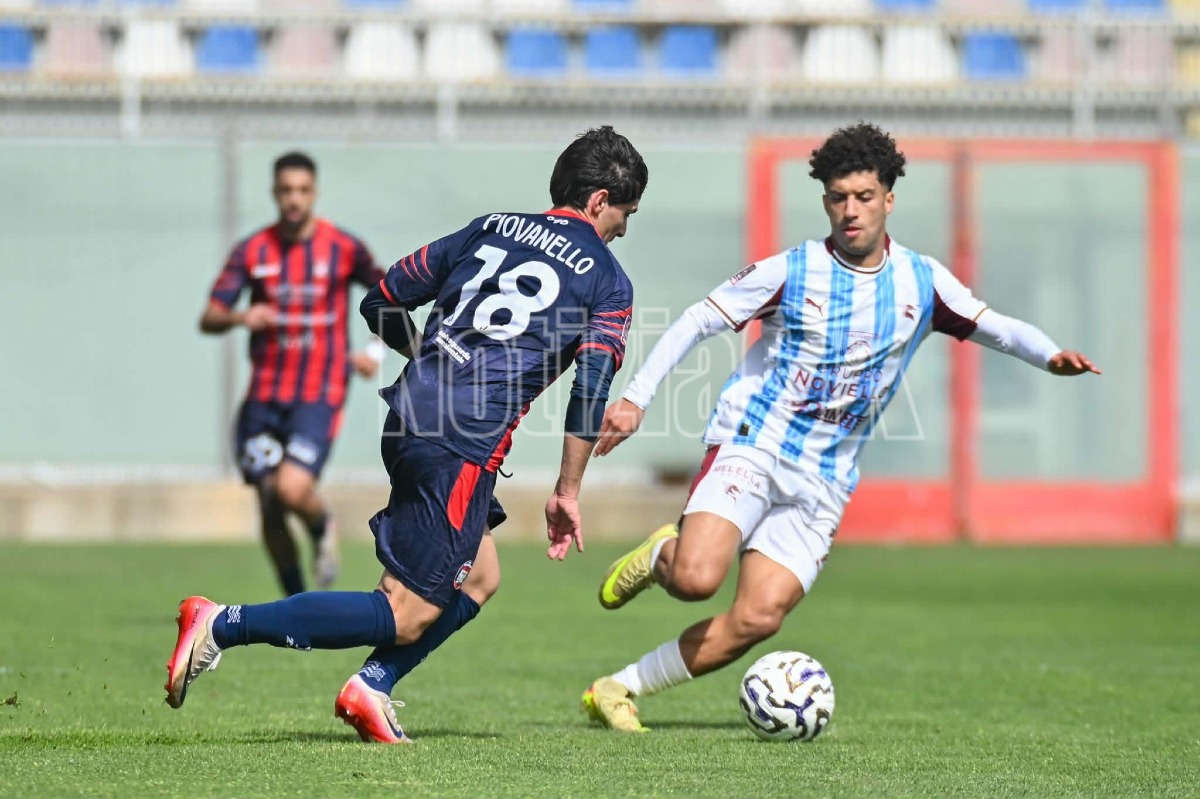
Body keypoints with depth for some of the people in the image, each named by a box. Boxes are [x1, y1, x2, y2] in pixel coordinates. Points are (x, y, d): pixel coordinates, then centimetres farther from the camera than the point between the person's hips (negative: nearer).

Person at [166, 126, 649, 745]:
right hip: (464, 445, -8)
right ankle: (222, 625, -13)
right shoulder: (608, 282, 3)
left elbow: (381, 305, 19)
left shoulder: (489, 230, 18)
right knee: (408, 616, -4)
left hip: (409, 414, 8)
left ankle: (370, 690, 10)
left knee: (478, 579, 23)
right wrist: (567, 492, 0)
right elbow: (591, 389, -8)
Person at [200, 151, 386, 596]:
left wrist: (376, 350, 0)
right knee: (270, 510, 3)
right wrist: (239, 318, -25)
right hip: (264, 396, 3)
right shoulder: (253, 251, 1)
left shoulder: (343, 249, -2)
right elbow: (208, 319, -3)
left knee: (292, 489, -23)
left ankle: (322, 529, 12)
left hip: (320, 395, -3)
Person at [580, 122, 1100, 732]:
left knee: (758, 618, -11)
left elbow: (995, 327, 9)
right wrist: (635, 397, -8)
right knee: (696, 579, -26)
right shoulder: (790, 272, -4)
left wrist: (1050, 355, -13)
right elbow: (697, 322, 0)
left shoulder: (921, 281, 5)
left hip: (822, 484, 3)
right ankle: (659, 557, 12)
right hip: (751, 447, -3)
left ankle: (618, 689, 3)